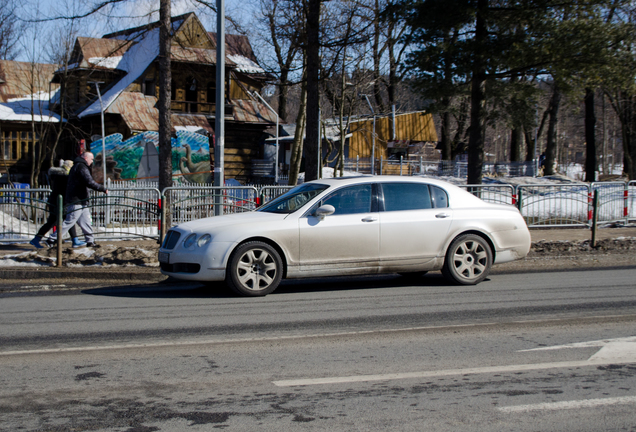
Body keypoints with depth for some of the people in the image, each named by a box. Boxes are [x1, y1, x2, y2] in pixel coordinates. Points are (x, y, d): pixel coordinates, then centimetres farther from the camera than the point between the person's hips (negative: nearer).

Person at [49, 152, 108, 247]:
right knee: (69, 222, -8)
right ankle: (53, 239, -4)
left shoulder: (76, 166, 20)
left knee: (86, 221, 9)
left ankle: (90, 241, 10)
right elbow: (90, 182, -23)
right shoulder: (82, 167, -13)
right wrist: (103, 189, -18)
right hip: (77, 201, -11)